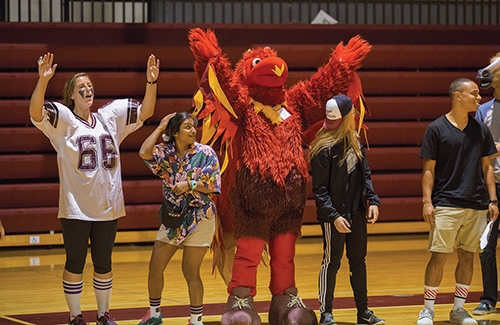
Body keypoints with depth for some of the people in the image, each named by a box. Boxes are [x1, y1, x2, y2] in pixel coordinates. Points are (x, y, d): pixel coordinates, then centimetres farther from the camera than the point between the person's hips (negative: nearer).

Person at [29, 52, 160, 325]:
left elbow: (145, 111, 8)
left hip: (107, 206, 4)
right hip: (75, 208, -4)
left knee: (103, 264, 12)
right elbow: (35, 113, -23)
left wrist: (151, 81, -7)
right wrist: (43, 80, -38)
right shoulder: (63, 120, -5)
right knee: (75, 264, 2)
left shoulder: (109, 117, 9)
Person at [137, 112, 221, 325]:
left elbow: (212, 186, -10)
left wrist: (190, 184, -24)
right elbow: (144, 152, -20)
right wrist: (160, 128, -11)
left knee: (190, 272, -3)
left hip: (199, 219, -4)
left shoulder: (206, 154, -8)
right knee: (155, 267, 7)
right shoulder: (166, 152, -1)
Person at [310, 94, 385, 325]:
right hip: (334, 216, -7)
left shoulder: (354, 142, 5)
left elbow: (365, 174, 13)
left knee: (358, 261, 13)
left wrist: (372, 201, 2)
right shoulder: (324, 149, -17)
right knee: (331, 263, 2)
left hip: (357, 212, 7)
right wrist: (334, 216, -20)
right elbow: (319, 189, -15)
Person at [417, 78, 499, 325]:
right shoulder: (437, 128, -3)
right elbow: (429, 168, -4)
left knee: (467, 257, 7)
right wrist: (426, 201, -11)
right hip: (446, 204, -4)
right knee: (439, 256, -7)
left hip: (477, 206, 4)